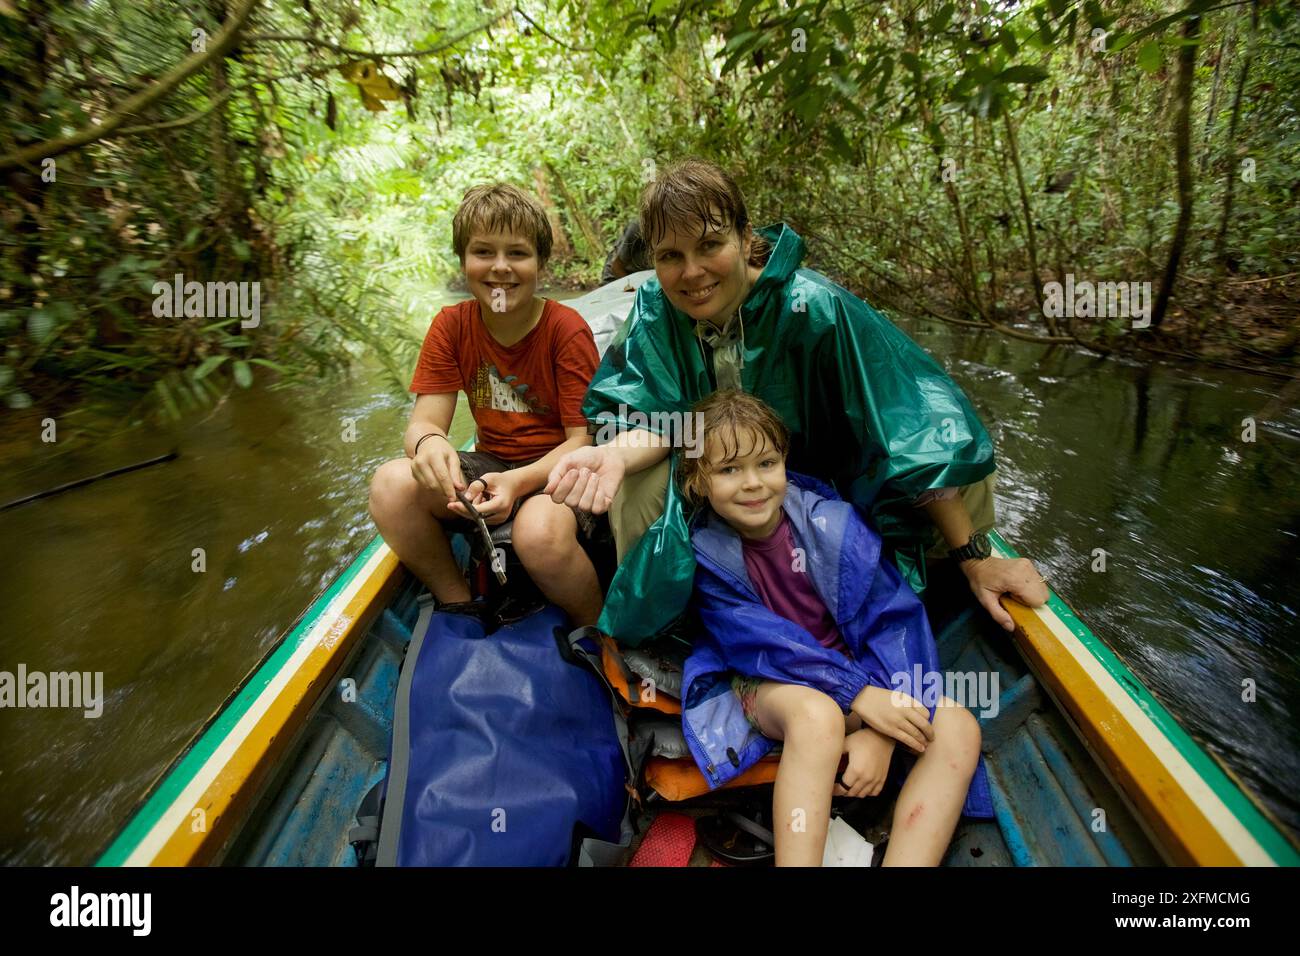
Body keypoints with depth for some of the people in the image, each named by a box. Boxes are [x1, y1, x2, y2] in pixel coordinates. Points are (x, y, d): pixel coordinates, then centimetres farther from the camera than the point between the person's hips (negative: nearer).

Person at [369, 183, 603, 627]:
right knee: (390, 485, -23)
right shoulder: (451, 326, 0)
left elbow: (583, 439, -13)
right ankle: (460, 607, -2)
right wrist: (429, 444, -33)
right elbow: (424, 421, -6)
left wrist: (518, 482, -32)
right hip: (491, 463, 4)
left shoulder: (567, 330, -11)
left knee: (540, 531, -38)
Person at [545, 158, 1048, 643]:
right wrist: (614, 455, -44)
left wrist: (973, 556, -22)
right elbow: (657, 422, -19)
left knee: (967, 482, -20)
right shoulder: (653, 308, -15)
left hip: (832, 488, -1)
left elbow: (920, 431, -25)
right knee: (632, 488, -27)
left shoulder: (813, 306, -27)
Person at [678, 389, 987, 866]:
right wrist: (858, 696, -29)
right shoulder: (703, 552, -14)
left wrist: (879, 733, -25)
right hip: (761, 681, -3)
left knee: (959, 729, -17)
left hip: (851, 666, 3)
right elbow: (760, 641, -20)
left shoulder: (832, 523, -13)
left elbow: (893, 617, -15)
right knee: (817, 715, -37)